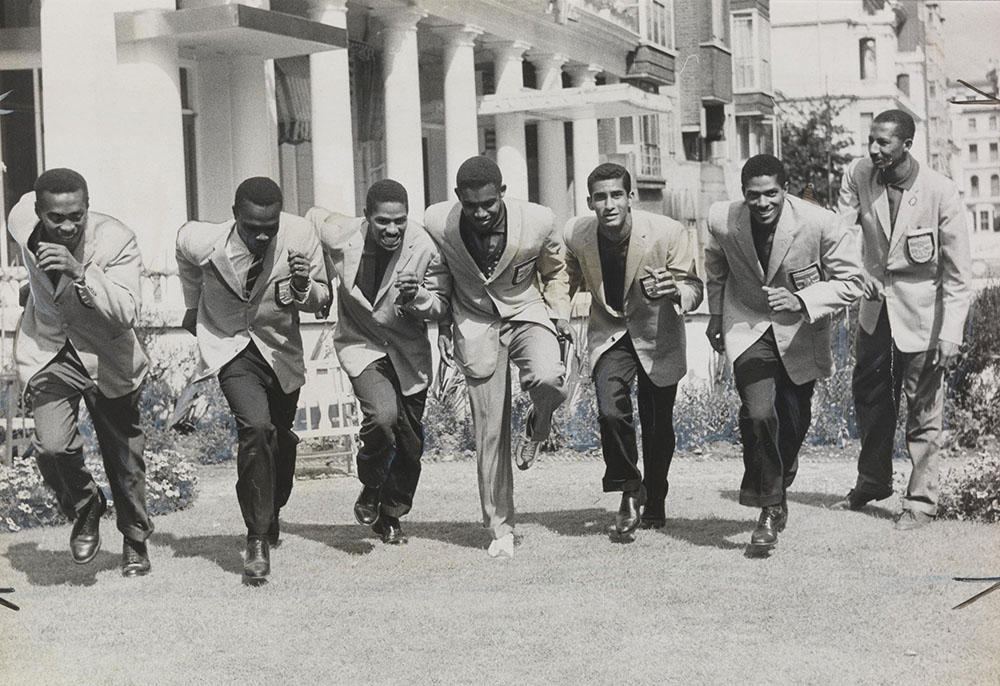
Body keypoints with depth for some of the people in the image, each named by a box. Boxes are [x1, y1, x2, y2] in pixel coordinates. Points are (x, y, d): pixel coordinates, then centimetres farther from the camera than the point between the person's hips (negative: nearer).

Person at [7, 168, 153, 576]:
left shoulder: (117, 240, -26)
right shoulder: (21, 221, -15)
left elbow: (126, 313, -35)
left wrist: (81, 274, -47)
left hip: (106, 356, -1)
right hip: (48, 352, 1)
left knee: (124, 458, 10)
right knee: (52, 447, -19)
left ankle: (135, 540, 34)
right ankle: (84, 509, 12)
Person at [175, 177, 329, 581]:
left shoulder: (300, 237, -22)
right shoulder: (203, 242, -24)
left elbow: (321, 299, -8)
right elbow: (183, 245, 4)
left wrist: (304, 288, -32)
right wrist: (194, 304, 16)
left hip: (280, 349, 3)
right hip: (230, 347, -2)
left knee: (281, 438, 15)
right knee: (255, 427, -25)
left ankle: (271, 513, 47)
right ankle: (258, 538, -13)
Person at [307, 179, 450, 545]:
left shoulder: (425, 248, -17)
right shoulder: (340, 237, -18)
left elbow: (441, 306, -8)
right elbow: (314, 216, 4)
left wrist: (416, 296, -29)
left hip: (409, 352, 2)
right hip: (361, 345, -2)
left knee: (409, 443, 8)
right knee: (383, 414, -28)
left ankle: (391, 515, 34)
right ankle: (370, 488, 1)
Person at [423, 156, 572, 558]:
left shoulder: (537, 221, -17)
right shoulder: (437, 223, -15)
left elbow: (554, 269, 7)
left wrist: (560, 312, 0)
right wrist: (442, 324, 5)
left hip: (527, 313, -1)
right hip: (476, 324, 1)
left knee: (548, 379, -33)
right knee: (490, 431, -1)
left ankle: (536, 426, 4)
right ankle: (500, 528, 12)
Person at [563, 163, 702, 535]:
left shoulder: (668, 233, -23)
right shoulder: (575, 235, -14)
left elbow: (694, 288, -17)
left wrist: (675, 291, -38)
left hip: (657, 336, -1)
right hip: (609, 333, 1)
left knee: (658, 426, 8)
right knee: (610, 409, -23)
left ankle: (654, 500, 36)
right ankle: (629, 489, 0)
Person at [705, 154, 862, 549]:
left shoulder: (820, 224, -26)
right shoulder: (722, 221, -18)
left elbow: (851, 281, -17)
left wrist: (801, 301, -31)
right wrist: (716, 313, 14)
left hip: (800, 329, 0)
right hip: (747, 325, 0)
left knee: (793, 421, 13)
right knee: (758, 413, -20)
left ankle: (777, 486, 45)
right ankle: (770, 507, -4)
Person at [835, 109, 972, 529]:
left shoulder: (941, 193, -19)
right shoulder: (858, 176, -8)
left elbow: (958, 272, -15)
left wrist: (951, 334, -20)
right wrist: (858, 273, -28)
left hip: (921, 312, -5)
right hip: (876, 306, 5)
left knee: (923, 411, 1)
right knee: (869, 399, 18)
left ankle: (921, 501, 12)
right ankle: (872, 482, 36)